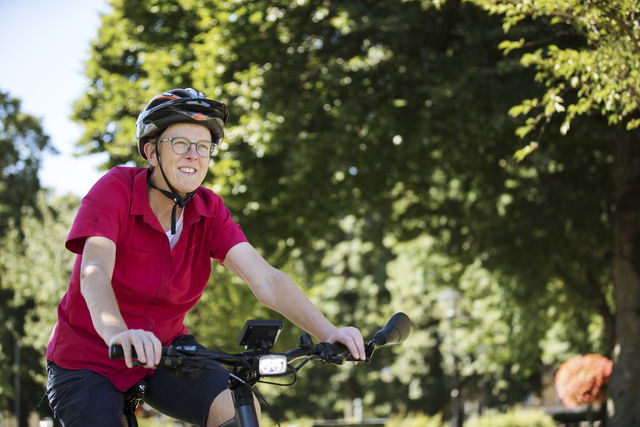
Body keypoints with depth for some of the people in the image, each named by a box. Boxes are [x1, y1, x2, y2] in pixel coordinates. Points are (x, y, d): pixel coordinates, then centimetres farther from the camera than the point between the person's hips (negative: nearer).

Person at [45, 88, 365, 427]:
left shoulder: (208, 211, -7)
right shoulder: (115, 190, -19)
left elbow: (266, 279, -18)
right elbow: (94, 273, -36)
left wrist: (328, 333, -35)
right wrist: (117, 333, -58)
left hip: (164, 350, 3)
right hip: (89, 358, -3)